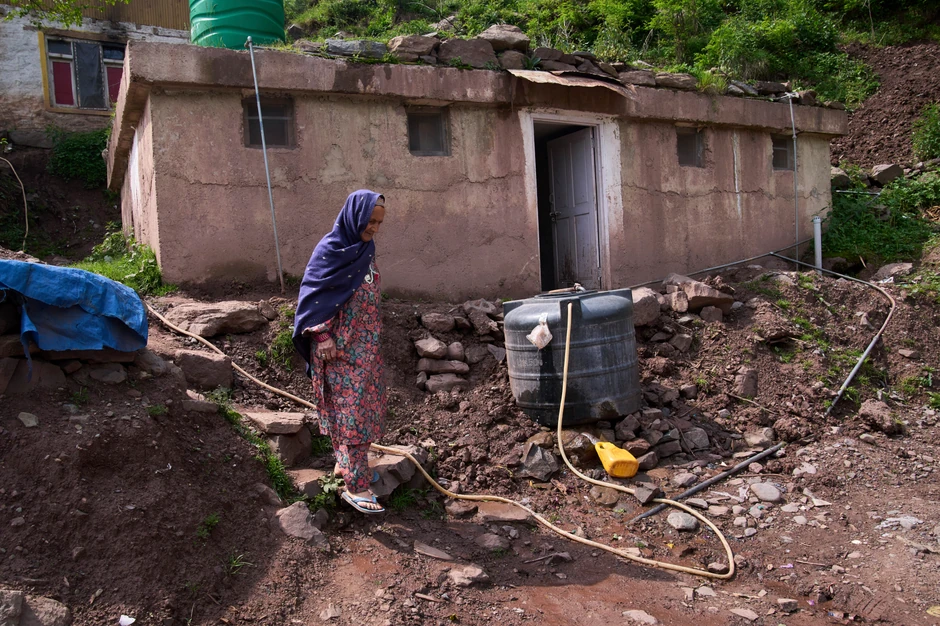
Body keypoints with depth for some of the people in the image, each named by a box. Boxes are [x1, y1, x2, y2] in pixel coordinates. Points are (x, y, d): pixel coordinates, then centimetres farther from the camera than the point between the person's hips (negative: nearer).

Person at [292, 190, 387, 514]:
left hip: (366, 344, 8)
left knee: (365, 404, 14)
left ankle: (346, 463, 30)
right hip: (339, 346, -8)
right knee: (351, 409, -7)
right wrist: (322, 337, -18)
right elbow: (313, 295, -15)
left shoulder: (365, 249, 9)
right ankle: (355, 486, -3)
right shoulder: (330, 250, -14)